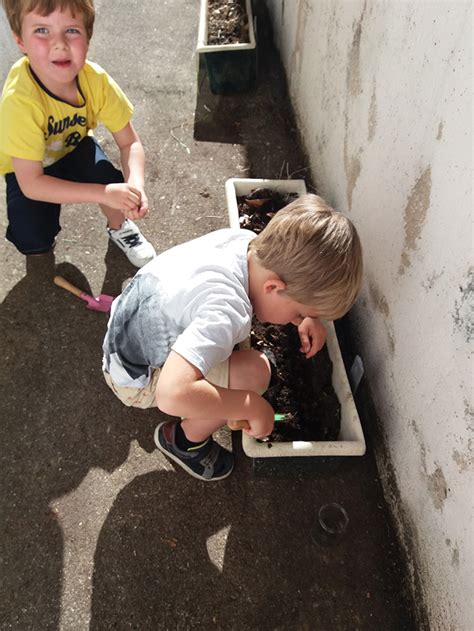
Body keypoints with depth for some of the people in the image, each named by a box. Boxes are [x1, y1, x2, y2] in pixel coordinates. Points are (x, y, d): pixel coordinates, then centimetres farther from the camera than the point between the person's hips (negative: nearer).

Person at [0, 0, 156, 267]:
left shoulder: (96, 79, -26)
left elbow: (129, 143, -19)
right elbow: (31, 184, -34)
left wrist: (135, 184, -40)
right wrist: (104, 193, -42)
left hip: (74, 148, 3)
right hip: (27, 167, -2)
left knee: (110, 177, -28)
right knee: (34, 241, -21)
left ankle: (119, 228, 5)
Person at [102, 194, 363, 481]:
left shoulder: (249, 240, -14)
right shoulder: (226, 314, -39)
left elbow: (283, 267, 9)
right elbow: (173, 394, -48)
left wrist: (308, 318, -4)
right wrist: (254, 407, -35)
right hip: (134, 377, -8)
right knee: (253, 371, -23)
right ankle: (185, 439, 2)